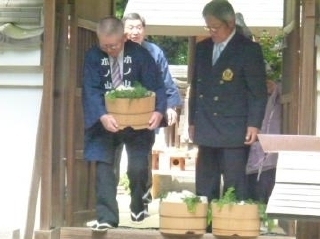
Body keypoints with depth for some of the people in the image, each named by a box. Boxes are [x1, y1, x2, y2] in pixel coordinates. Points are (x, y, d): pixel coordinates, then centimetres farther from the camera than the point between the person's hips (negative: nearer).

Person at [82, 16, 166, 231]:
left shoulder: (140, 54, -10)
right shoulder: (93, 56, -8)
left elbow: (156, 87, -12)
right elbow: (91, 90, -15)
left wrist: (159, 111, -31)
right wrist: (102, 116, -32)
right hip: (106, 121, 1)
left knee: (138, 167, -2)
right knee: (104, 167, -3)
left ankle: (138, 206, 27)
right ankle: (107, 217, 2)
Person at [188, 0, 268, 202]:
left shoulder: (249, 49, -5)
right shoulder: (202, 48, 13)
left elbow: (258, 91, -7)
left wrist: (254, 125, -13)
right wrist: (193, 121, 17)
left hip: (234, 131, -6)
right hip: (206, 130, 6)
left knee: (234, 185, -5)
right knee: (205, 184, 8)